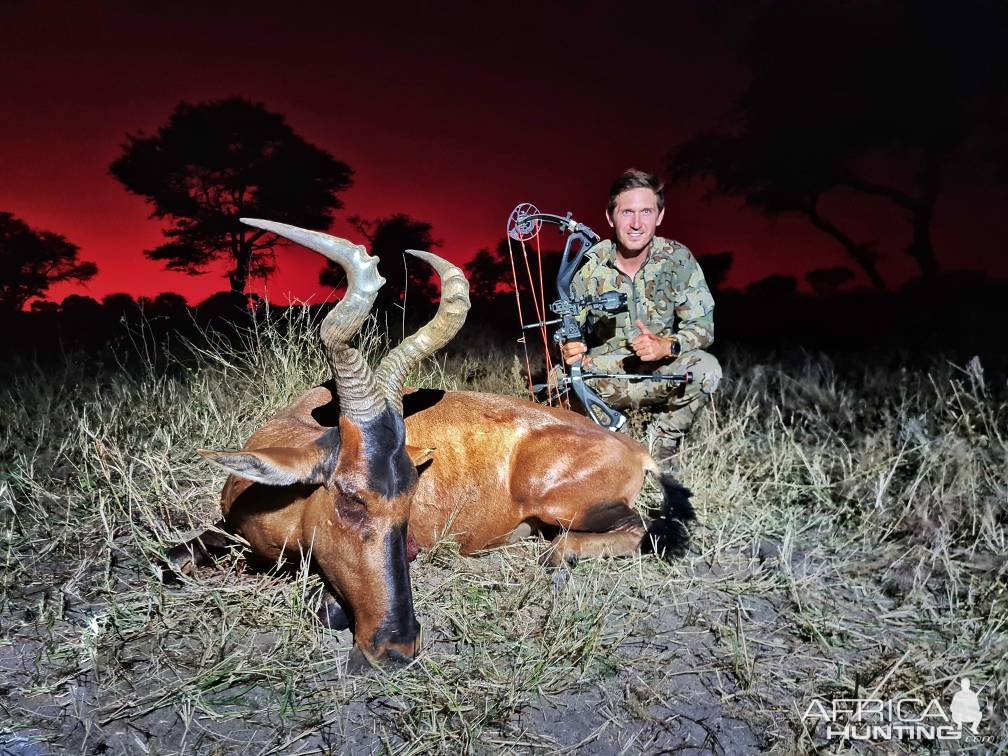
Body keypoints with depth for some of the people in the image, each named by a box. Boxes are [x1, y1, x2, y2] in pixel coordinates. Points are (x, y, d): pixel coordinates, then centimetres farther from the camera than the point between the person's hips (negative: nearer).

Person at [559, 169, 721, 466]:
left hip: (661, 371, 0)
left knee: (706, 369, -29)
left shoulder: (678, 259, -11)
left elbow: (702, 326, -11)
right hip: (603, 377, 0)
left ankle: (663, 444, -2)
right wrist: (568, 349, -34)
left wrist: (667, 346, -33)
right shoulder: (588, 266, -12)